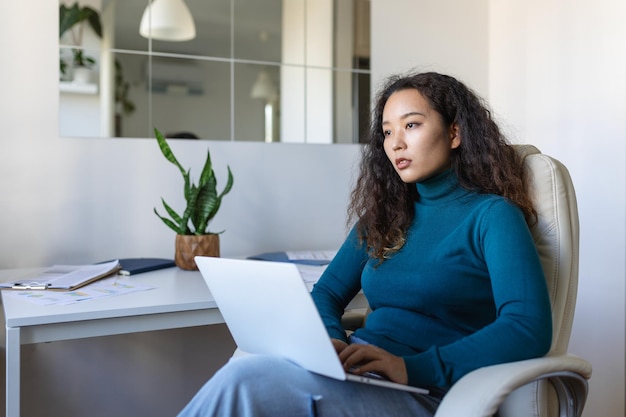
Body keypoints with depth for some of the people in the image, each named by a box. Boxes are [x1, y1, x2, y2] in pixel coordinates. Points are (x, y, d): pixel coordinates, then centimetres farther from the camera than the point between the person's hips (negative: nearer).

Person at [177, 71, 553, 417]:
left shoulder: (493, 215, -1)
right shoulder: (384, 215, 18)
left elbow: (530, 330, -14)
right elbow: (327, 293, 17)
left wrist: (411, 367, -24)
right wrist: (329, 343, -6)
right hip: (359, 374, 5)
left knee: (245, 380, -28)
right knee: (242, 377, -27)